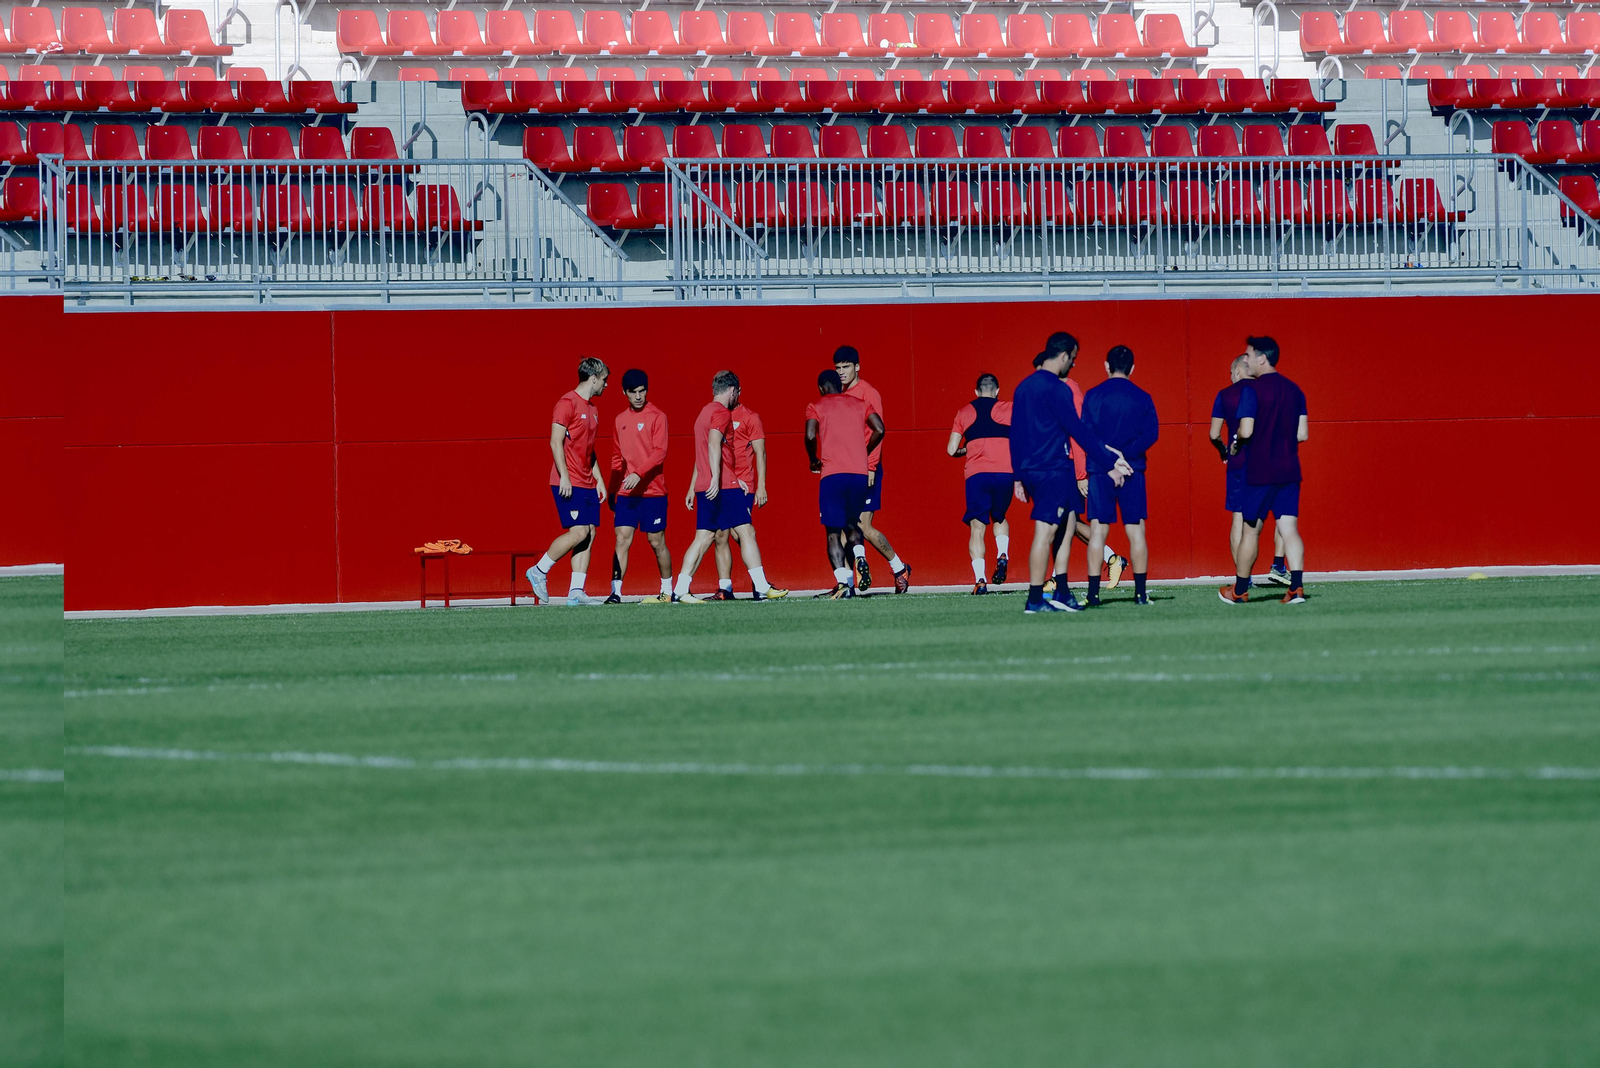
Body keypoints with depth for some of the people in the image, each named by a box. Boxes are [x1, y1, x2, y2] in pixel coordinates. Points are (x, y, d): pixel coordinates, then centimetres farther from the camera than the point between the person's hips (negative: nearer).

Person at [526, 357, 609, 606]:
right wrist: (564, 476, -20)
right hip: (569, 483, -9)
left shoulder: (592, 409, 18)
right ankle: (539, 571, 0)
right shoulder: (567, 403, -9)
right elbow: (556, 442, -14)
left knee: (589, 534, 1)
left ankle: (576, 592, -1)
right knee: (578, 532, -15)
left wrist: (599, 479, 19)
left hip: (587, 483, 9)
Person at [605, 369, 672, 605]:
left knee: (657, 541, 3)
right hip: (626, 494, 4)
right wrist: (613, 491, 17)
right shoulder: (620, 420, 13)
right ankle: (615, 592, -10)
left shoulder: (657, 417, -3)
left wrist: (639, 474, -25)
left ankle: (667, 591, 17)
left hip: (652, 491, -4)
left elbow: (660, 452, -13)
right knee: (622, 539, -6)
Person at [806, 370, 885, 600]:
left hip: (832, 474, -4)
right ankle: (849, 583, 15)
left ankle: (843, 582, -22)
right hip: (860, 473, 4)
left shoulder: (816, 407, 6)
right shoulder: (859, 404, 17)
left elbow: (810, 436, -10)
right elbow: (879, 430, 5)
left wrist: (814, 460, 8)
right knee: (852, 528, 18)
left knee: (833, 533, -4)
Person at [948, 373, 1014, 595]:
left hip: (976, 474, -1)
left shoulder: (964, 412, 13)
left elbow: (952, 450, 11)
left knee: (977, 527, 1)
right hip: (1005, 472, 1)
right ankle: (1002, 555, -3)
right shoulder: (1009, 409, 9)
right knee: (999, 517, 23)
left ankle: (979, 578, -13)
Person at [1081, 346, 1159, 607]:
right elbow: (1151, 433, -5)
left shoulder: (1093, 396, 0)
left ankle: (1093, 592, -6)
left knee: (1098, 530, -1)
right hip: (1133, 470, 1)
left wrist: (1106, 459, -1)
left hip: (1100, 470, -1)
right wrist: (1126, 454, -8)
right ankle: (1140, 592, 2)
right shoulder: (1142, 398, 4)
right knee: (1135, 530, 4)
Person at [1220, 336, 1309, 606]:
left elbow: (1246, 431, -17)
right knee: (1290, 528, 1)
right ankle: (1297, 587, -12)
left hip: (1260, 472, -5)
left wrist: (1237, 442, 5)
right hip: (1289, 471, 5)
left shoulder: (1252, 389, -10)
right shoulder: (1294, 390, 9)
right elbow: (1303, 433, 9)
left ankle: (1240, 590, 17)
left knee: (1250, 530, 6)